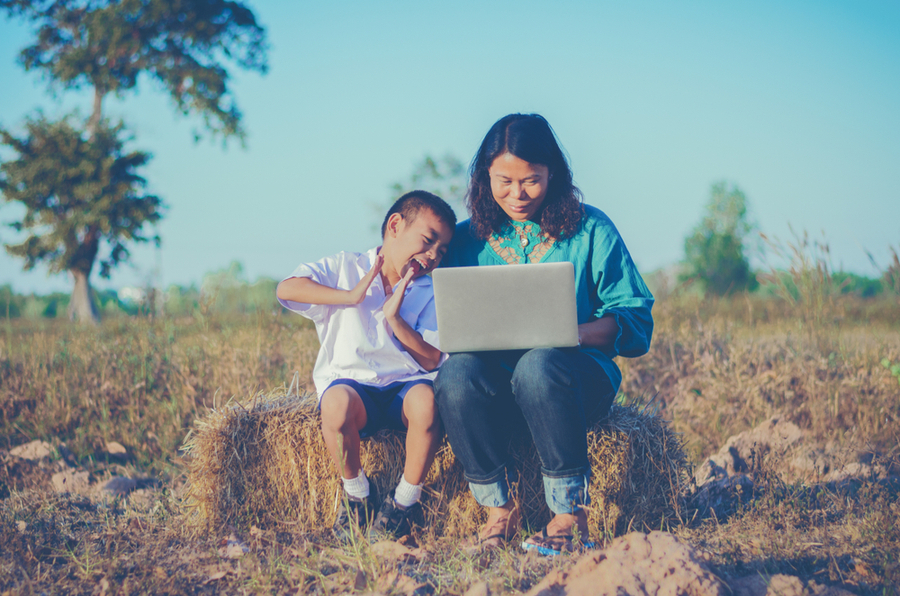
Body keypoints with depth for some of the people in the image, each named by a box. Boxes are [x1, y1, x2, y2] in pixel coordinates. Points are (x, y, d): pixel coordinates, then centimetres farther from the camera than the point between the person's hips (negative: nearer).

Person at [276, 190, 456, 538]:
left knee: (426, 400, -34)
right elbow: (286, 289, -14)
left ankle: (405, 500, -12)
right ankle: (356, 493, -8)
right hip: (351, 380, -1)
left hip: (405, 382, 2)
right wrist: (351, 296, -20)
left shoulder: (429, 292, 10)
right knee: (337, 404, -37)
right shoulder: (345, 269, 4)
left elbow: (433, 360, -2)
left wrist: (395, 318, -14)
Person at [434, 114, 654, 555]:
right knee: (455, 374, -33)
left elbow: (635, 320, 0)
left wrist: (575, 332, -19)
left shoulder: (590, 230, 6)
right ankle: (498, 509, -14)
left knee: (539, 364, -38)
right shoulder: (468, 238, 14)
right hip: (496, 379, 2)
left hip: (581, 376, -2)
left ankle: (570, 516, -24)